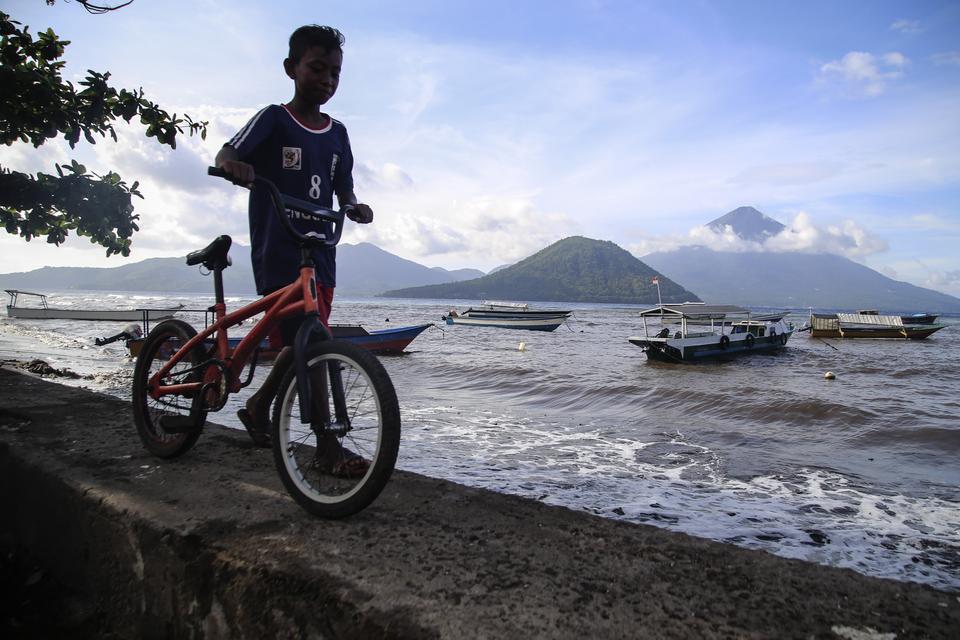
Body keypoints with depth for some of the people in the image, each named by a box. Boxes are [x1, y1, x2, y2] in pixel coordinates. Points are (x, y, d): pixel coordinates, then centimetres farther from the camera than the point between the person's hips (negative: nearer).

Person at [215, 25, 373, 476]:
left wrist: (356, 209, -7)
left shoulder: (337, 134, 14)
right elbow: (227, 154, -8)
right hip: (278, 256, -6)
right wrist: (235, 165, -32)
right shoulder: (273, 120, -1)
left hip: (320, 256, 6)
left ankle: (258, 407, 36)